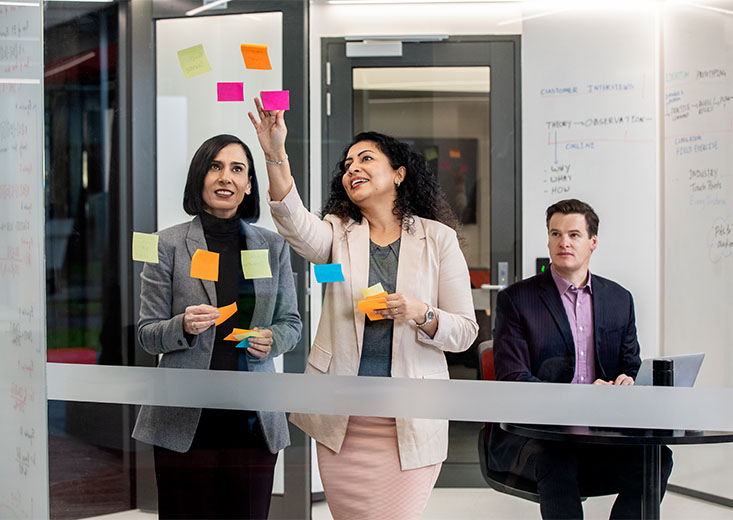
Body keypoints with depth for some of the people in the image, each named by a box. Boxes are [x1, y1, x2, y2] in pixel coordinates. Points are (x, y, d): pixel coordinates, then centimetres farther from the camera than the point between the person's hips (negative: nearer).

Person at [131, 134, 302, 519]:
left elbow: (291, 322, 16)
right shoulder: (168, 245, 2)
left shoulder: (273, 246, 10)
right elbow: (147, 334, 3)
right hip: (186, 419, -2)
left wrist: (272, 340, -7)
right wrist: (184, 326, -18)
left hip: (253, 418, 2)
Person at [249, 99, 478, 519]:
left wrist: (420, 314, -18)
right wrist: (275, 155, -33)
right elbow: (297, 225, -19)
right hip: (343, 422, 2)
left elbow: (465, 331, 2)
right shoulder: (338, 234, 6)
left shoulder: (437, 238, 3)